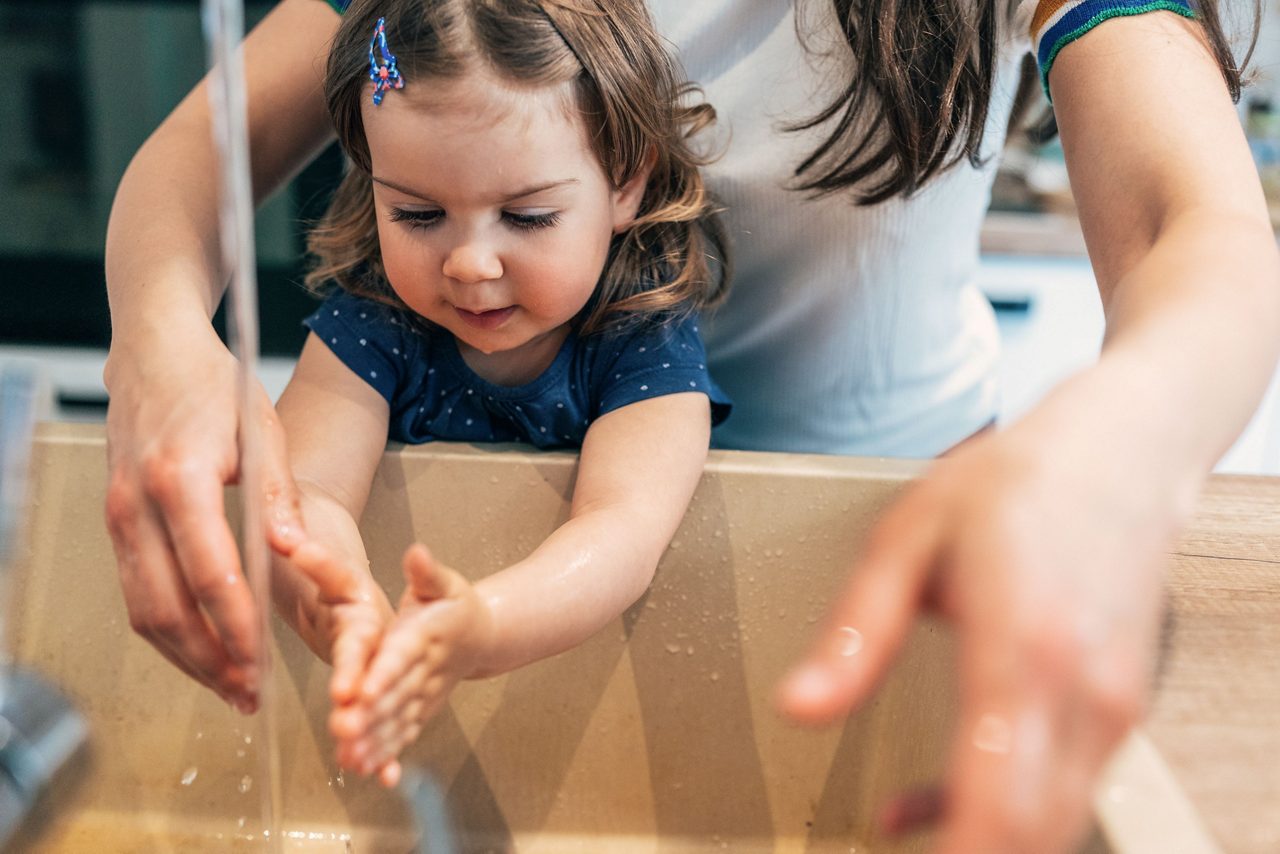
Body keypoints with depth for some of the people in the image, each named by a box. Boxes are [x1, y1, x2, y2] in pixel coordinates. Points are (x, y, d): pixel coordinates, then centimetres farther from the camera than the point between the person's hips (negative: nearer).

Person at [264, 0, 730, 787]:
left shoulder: (648, 339, -15)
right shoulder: (371, 318, -9)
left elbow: (626, 526, -30)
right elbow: (305, 488, -21)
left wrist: (481, 628, -50)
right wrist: (339, 611, -45)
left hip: (586, 661, -2)